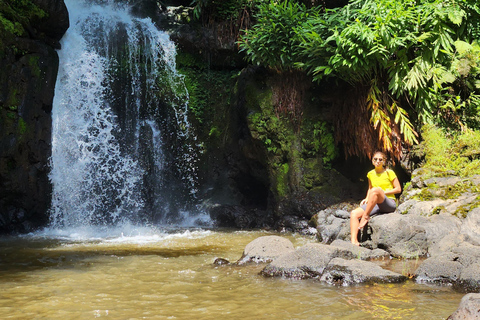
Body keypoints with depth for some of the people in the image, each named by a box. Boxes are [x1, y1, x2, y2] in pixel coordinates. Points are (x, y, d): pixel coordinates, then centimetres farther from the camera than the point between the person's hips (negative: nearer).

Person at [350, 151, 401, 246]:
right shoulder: (371, 174, 13)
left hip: (389, 204, -6)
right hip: (375, 205, 6)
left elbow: (398, 189, -3)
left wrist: (383, 192, -12)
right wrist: (367, 199, 7)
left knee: (375, 190, -37)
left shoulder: (389, 173, -2)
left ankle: (365, 217, -26)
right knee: (354, 214, -19)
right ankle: (354, 242, -31)